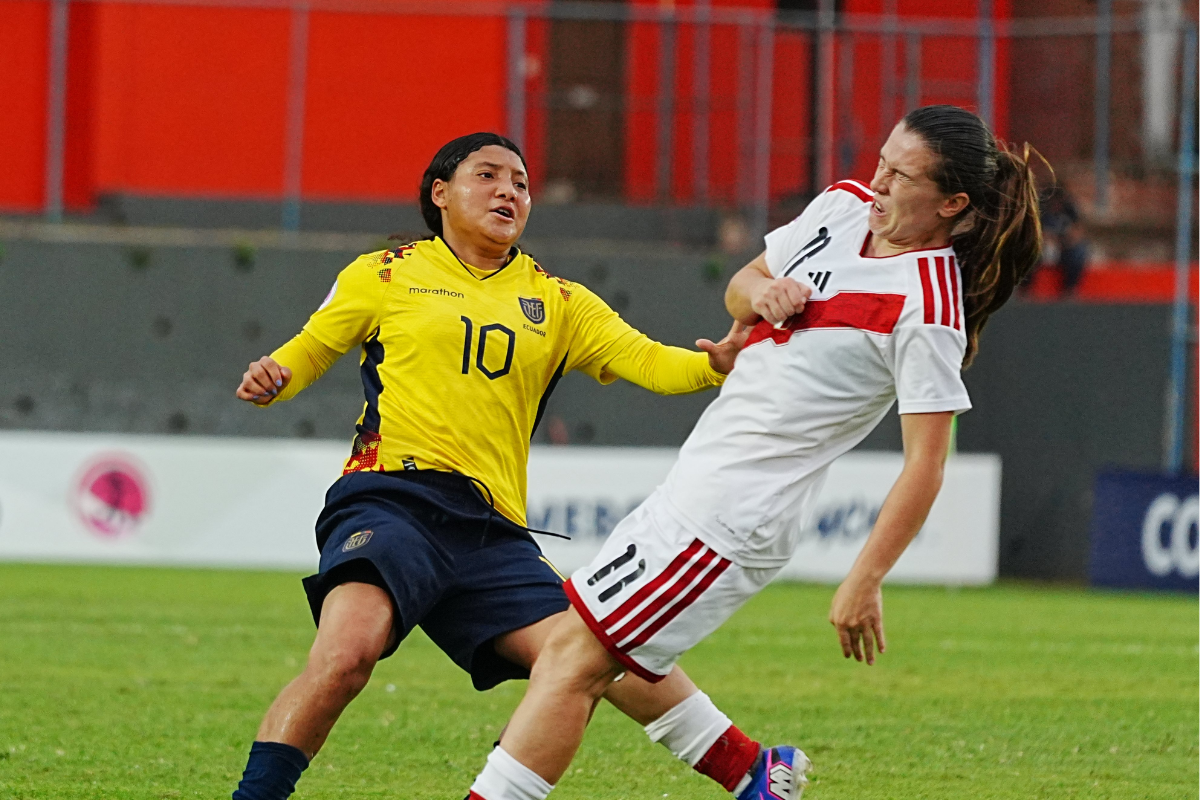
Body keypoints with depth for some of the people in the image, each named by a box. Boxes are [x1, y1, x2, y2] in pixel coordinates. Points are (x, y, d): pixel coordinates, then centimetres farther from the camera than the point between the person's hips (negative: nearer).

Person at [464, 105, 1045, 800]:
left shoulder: (927, 310, -18)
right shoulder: (846, 205, 6)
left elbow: (926, 462, -17)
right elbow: (742, 286, 21)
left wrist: (865, 583, -20)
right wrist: (760, 293, -4)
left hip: (728, 518, -9)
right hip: (700, 483, 9)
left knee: (574, 657, -11)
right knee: (622, 657, 18)